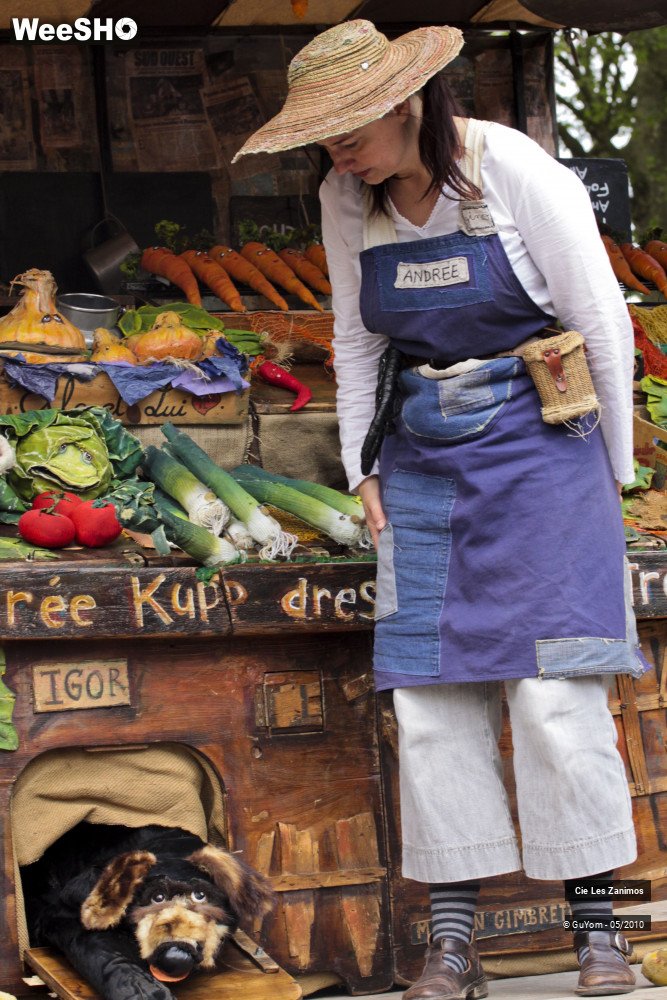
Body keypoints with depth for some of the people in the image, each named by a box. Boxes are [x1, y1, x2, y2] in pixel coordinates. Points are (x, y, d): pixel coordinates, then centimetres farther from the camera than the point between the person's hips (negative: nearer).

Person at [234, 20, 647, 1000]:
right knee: (429, 690, -3)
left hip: (537, 440, -4)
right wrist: (365, 471, 9)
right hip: (423, 456, 4)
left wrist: (611, 469, 0)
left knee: (554, 688, -9)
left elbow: (602, 321, -5)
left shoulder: (516, 172, -12)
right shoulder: (345, 201, 2)